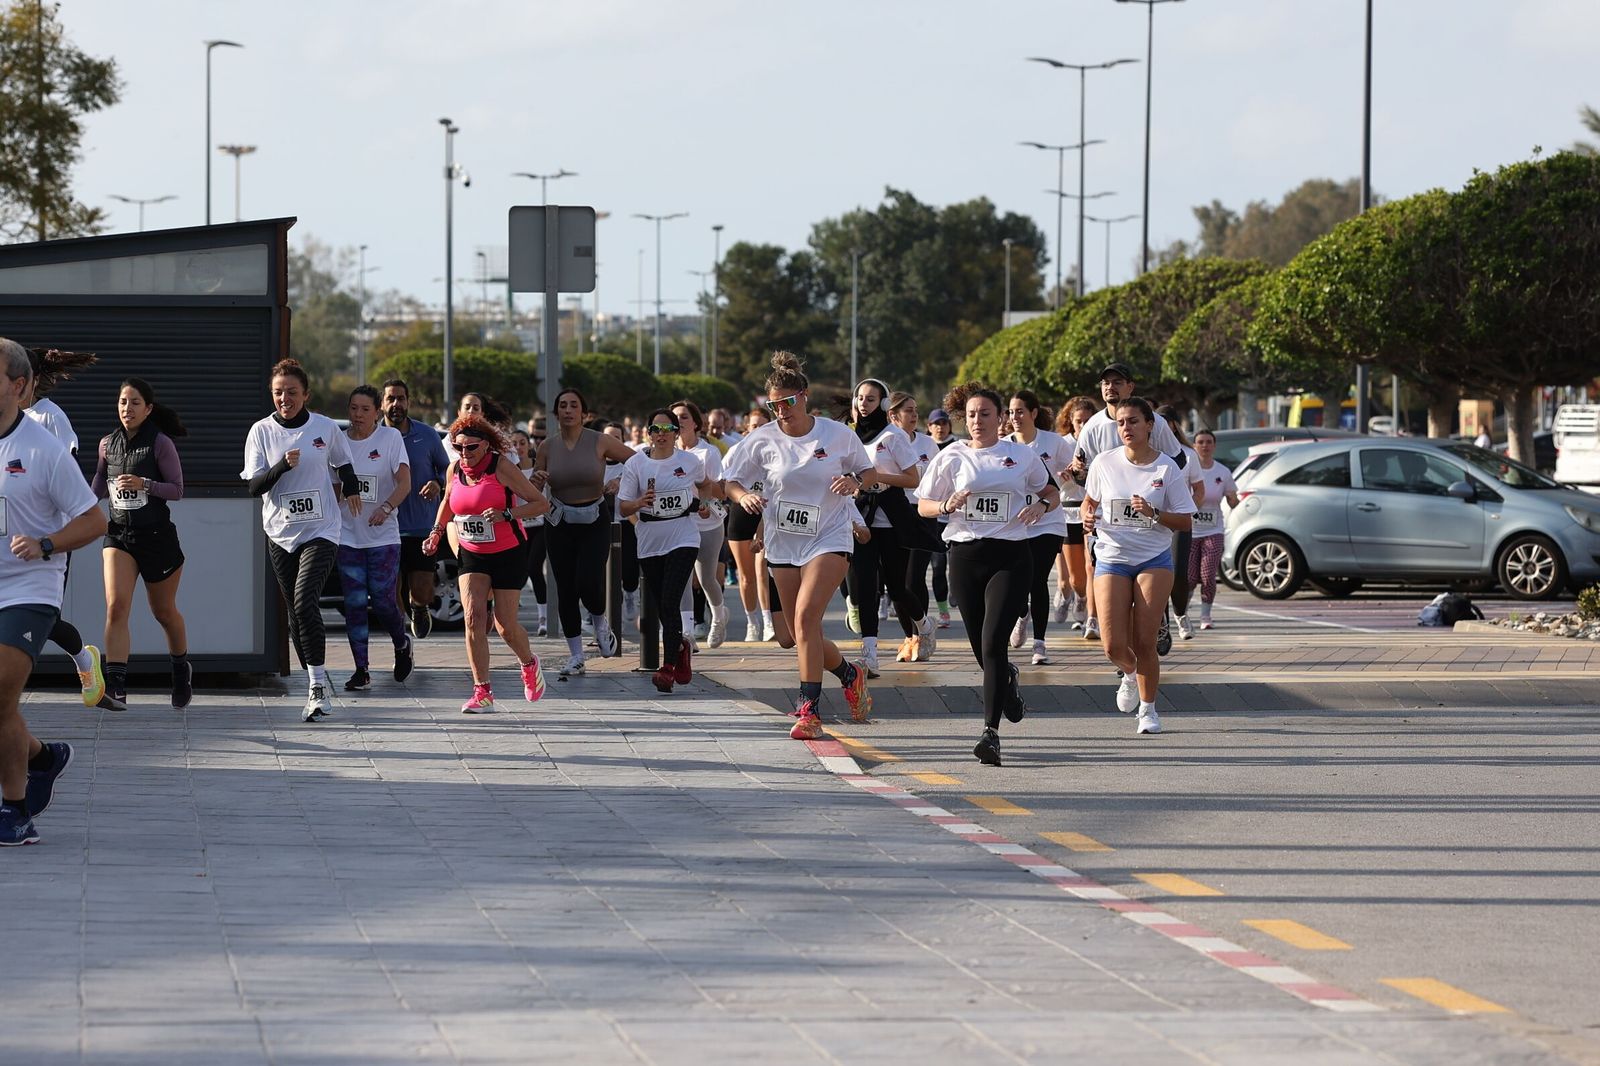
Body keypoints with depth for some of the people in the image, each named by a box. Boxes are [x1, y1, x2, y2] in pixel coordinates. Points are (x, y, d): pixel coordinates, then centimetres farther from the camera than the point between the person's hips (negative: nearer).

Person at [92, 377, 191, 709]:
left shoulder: (161, 443, -9)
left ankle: (182, 668, 42)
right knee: (116, 606, -18)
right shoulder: (107, 444, 5)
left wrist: (144, 484, -24)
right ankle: (115, 685, -25)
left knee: (165, 612, 14)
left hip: (157, 536, -3)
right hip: (119, 535, 3)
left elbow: (177, 490, -10)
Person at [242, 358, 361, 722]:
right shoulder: (262, 431, 0)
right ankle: (317, 689, 14)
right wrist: (283, 465, -20)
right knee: (295, 611, 5)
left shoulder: (325, 428, -1)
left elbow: (344, 464, 19)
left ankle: (317, 689, -21)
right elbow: (253, 486, -6)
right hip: (280, 534, 3)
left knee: (304, 600, -20)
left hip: (321, 531, -3)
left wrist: (351, 490, 31)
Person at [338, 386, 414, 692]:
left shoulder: (391, 437, -4)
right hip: (347, 536, 2)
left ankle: (402, 644, 28)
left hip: (383, 537, -2)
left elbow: (404, 483, -11)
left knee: (383, 602, -3)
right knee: (354, 604, -2)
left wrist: (386, 508, -28)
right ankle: (361, 670, 3)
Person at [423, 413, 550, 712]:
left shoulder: (501, 466, -16)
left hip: (508, 553, -4)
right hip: (471, 554, 4)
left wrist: (505, 515, -28)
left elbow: (542, 503, -16)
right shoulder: (454, 470, -1)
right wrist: (437, 531, 9)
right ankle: (482, 693, -9)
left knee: (505, 625, -1)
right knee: (473, 617, -14)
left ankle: (529, 665, 33)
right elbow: (447, 502, 22)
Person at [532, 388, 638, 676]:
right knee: (565, 590, 2)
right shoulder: (547, 447, 1)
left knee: (588, 584, -18)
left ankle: (601, 623, 16)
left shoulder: (599, 442, -6)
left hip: (595, 522, -3)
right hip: (559, 523, 3)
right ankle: (575, 656, 13)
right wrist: (537, 480, -13)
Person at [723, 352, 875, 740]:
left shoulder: (838, 435, -4)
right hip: (783, 545, 4)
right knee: (802, 635, 6)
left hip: (829, 538, -4)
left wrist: (855, 481, -13)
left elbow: (870, 472, 9)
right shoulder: (763, 440, -1)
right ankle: (849, 673, 35)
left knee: (806, 616, -23)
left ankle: (808, 708, -21)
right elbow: (729, 481, 5)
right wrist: (744, 496, -17)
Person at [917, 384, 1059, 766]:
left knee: (993, 643, -17)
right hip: (966, 557, 2)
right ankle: (1008, 680, 46)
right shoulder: (952, 457, 6)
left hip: (1011, 558, -2)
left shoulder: (1022, 455, 6)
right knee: (981, 649, 8)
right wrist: (947, 506, -11)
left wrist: (1041, 505, -5)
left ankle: (991, 731, -19)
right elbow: (923, 505, 10)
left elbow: (1052, 493, 18)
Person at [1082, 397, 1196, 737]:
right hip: (1111, 558, 1)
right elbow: (1090, 499, 18)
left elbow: (1185, 520, 0)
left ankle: (1148, 707, 17)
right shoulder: (1105, 463, 1)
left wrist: (1154, 514, -17)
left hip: (1154, 559, -1)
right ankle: (1130, 674, 28)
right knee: (1114, 645, -9)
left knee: (1144, 643, -5)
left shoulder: (1167, 468, -4)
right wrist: (1088, 518, -4)